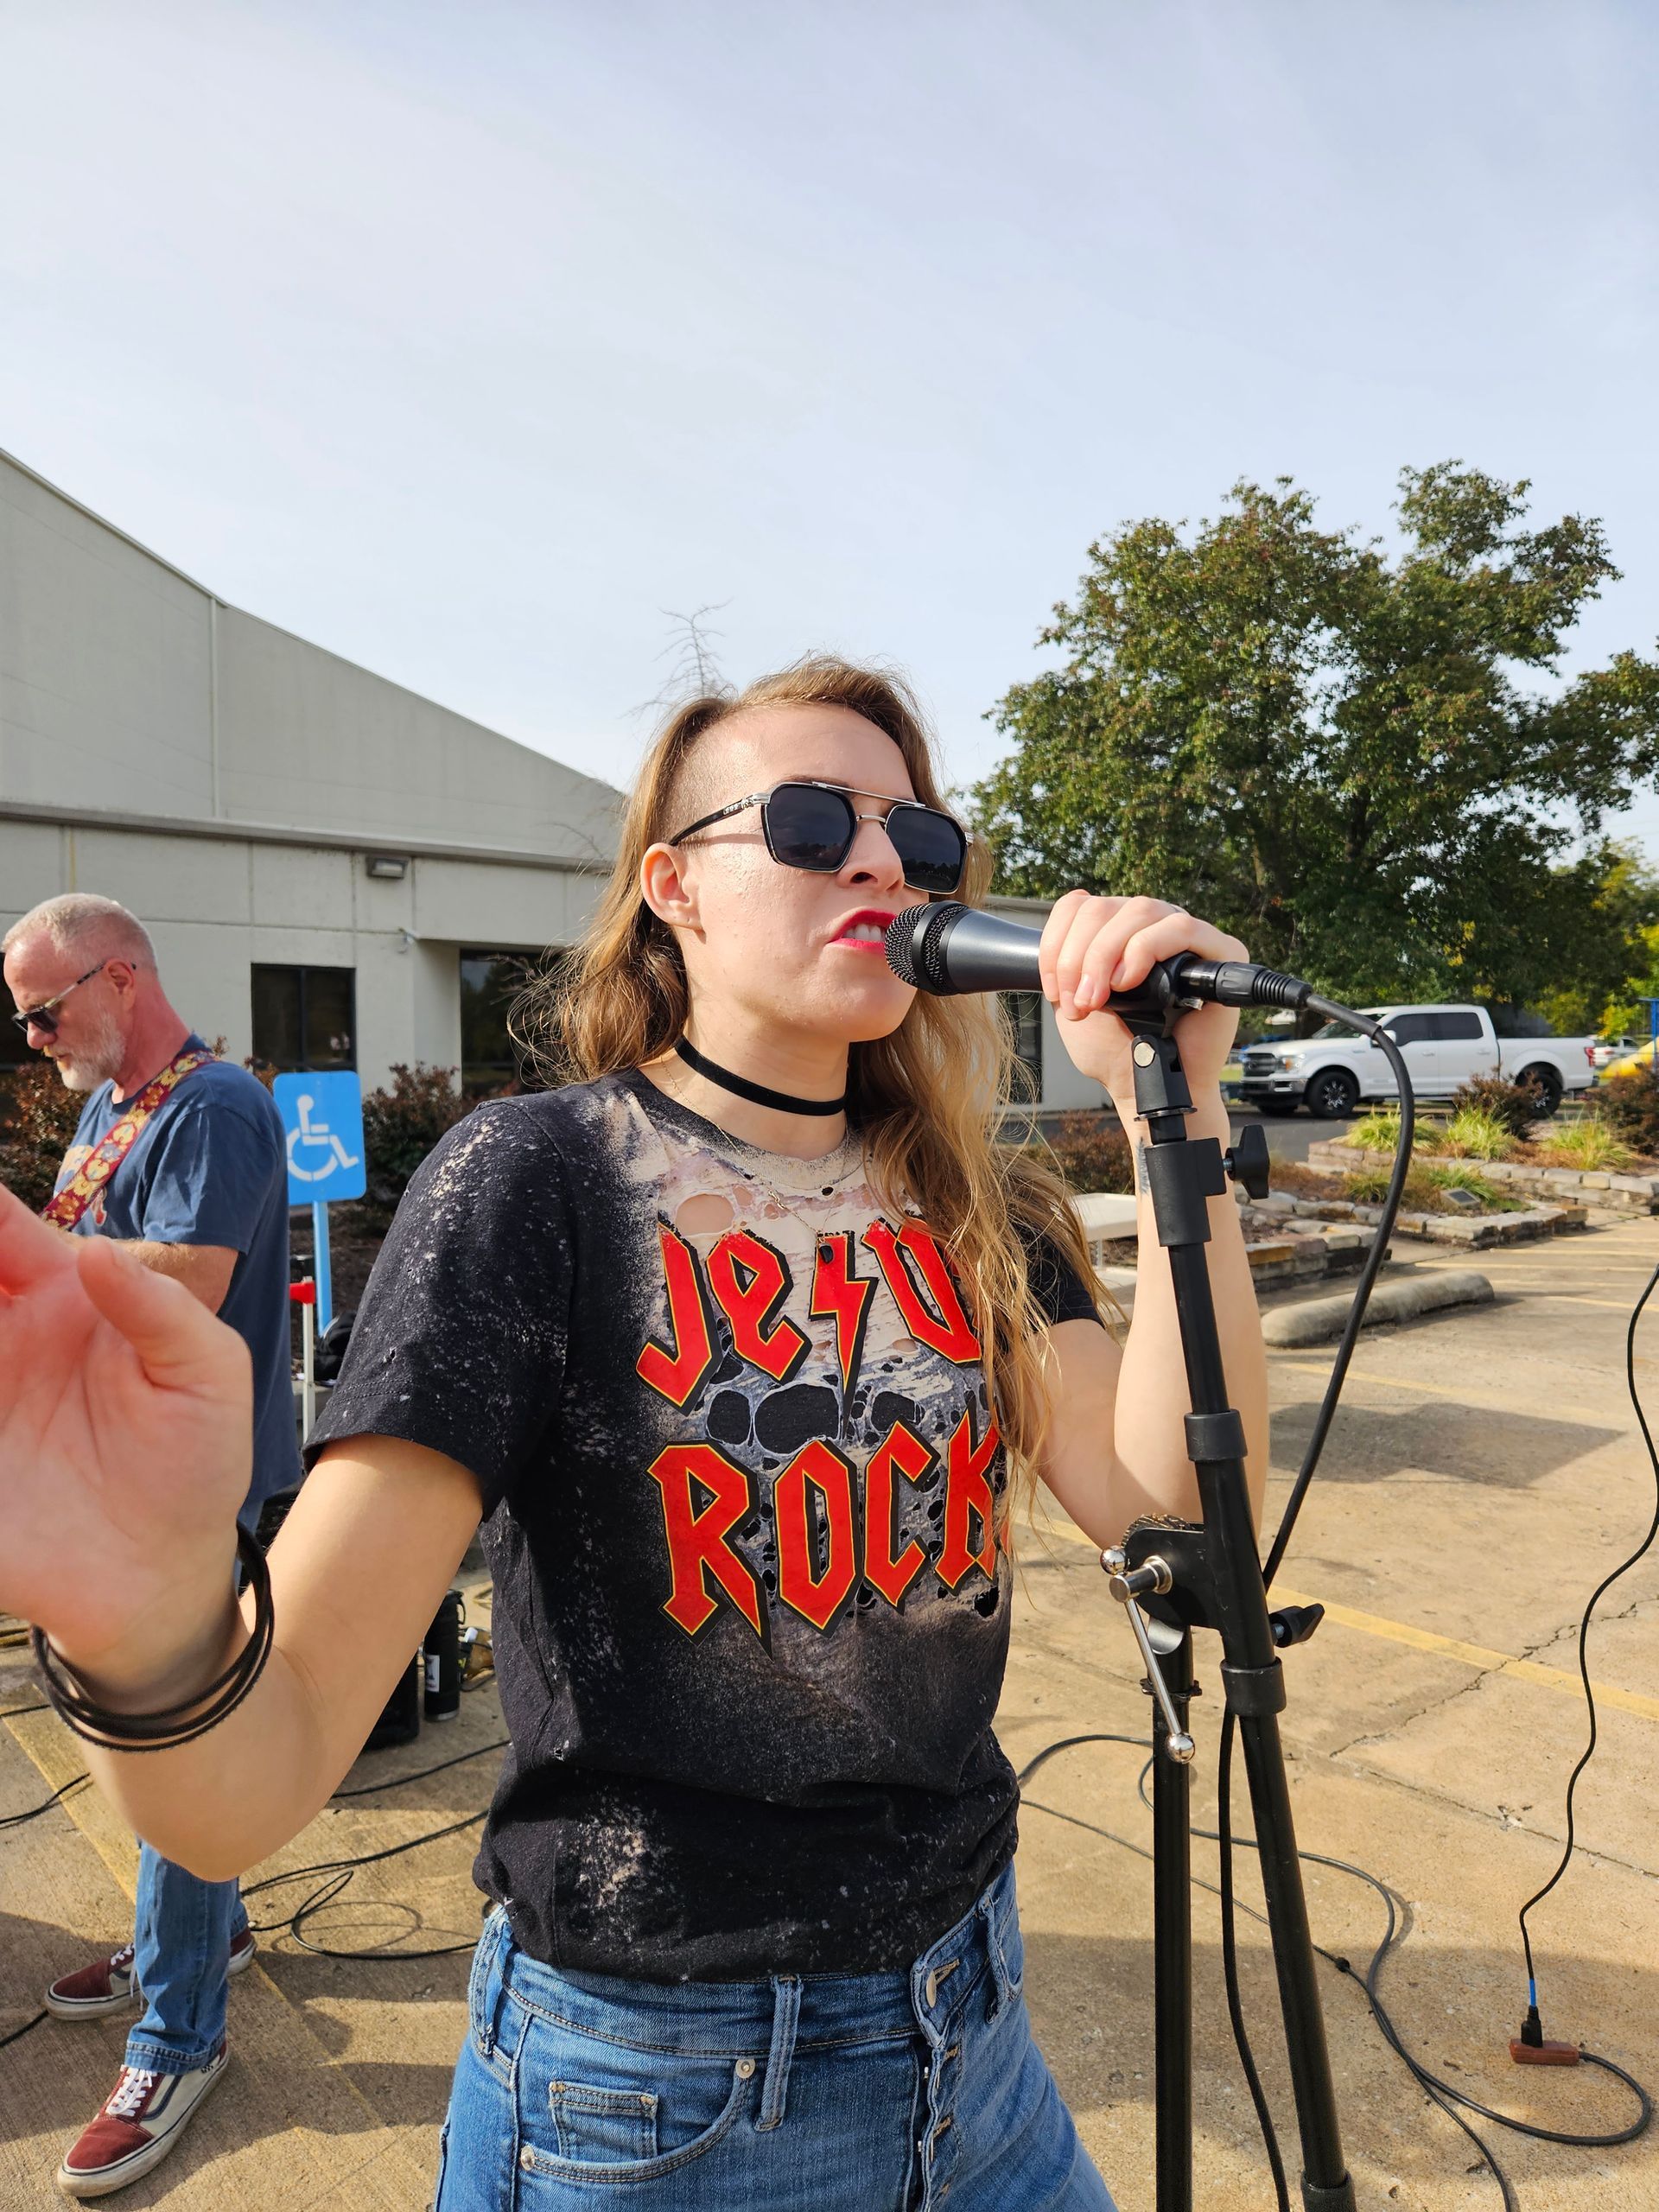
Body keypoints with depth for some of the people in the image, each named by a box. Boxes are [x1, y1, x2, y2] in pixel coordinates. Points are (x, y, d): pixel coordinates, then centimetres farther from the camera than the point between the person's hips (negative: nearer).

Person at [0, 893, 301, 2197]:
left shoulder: (211, 1107, -17)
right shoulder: (107, 1105, 14)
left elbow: (189, 1283, -27)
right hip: (114, 1464, 10)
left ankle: (179, 2039, 14)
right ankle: (201, 1930, 40)